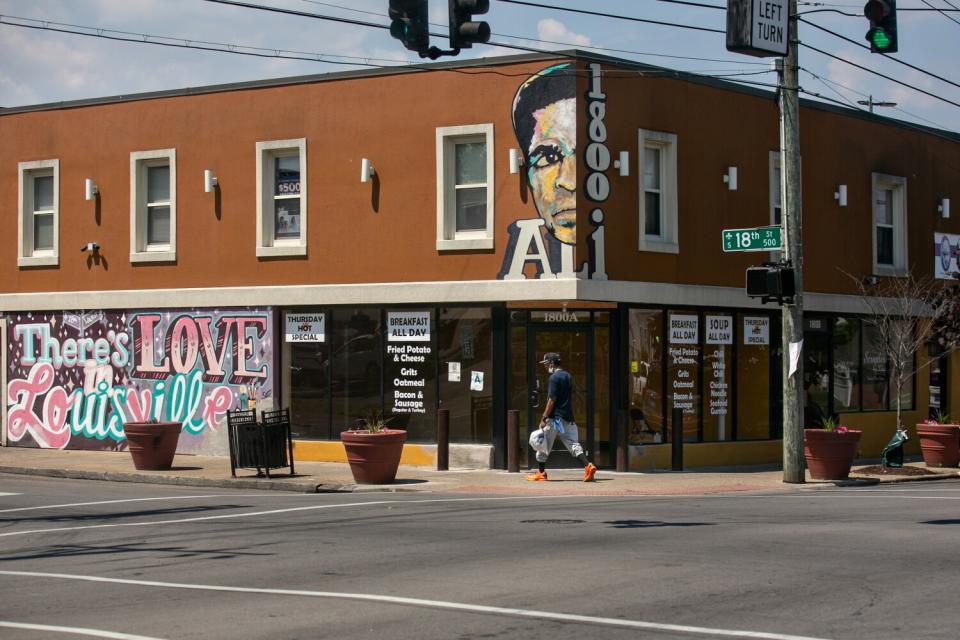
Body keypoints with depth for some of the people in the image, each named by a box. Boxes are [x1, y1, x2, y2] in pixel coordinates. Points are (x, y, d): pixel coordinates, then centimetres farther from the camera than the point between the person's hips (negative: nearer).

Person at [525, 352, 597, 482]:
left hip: (555, 417, -8)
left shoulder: (554, 377, -11)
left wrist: (543, 419, -14)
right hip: (568, 417, 8)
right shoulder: (568, 376, 15)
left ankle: (541, 473, 12)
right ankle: (588, 466, -16)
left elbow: (552, 400, -16)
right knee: (573, 443, 2)